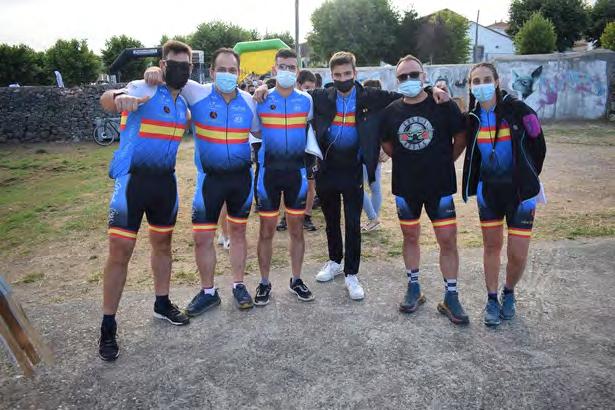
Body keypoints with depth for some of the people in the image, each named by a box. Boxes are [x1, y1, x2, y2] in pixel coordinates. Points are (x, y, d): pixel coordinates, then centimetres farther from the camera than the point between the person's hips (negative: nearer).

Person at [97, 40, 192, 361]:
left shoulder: (184, 102, 10)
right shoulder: (144, 89, -10)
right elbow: (106, 99, -31)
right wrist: (118, 98, -53)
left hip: (165, 180, 6)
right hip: (132, 178, -6)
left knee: (162, 243, 16)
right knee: (120, 250, -5)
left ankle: (162, 304, 34)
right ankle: (108, 326, 8)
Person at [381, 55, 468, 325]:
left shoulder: (444, 106, -7)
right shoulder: (391, 112, 1)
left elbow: (461, 138, 4)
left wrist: (444, 162, 6)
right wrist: (407, 162, 9)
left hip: (440, 186, -2)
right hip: (405, 187, 3)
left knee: (448, 240, -1)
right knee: (410, 237, 13)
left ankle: (451, 297, 14)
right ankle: (413, 289, 29)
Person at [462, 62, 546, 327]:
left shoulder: (517, 109, -13)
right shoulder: (472, 117, -2)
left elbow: (538, 146, -4)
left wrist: (528, 179, 4)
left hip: (519, 190, -3)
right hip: (488, 189, 3)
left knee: (517, 254, -3)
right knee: (491, 246, 11)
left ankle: (509, 293, 27)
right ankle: (492, 300, 26)